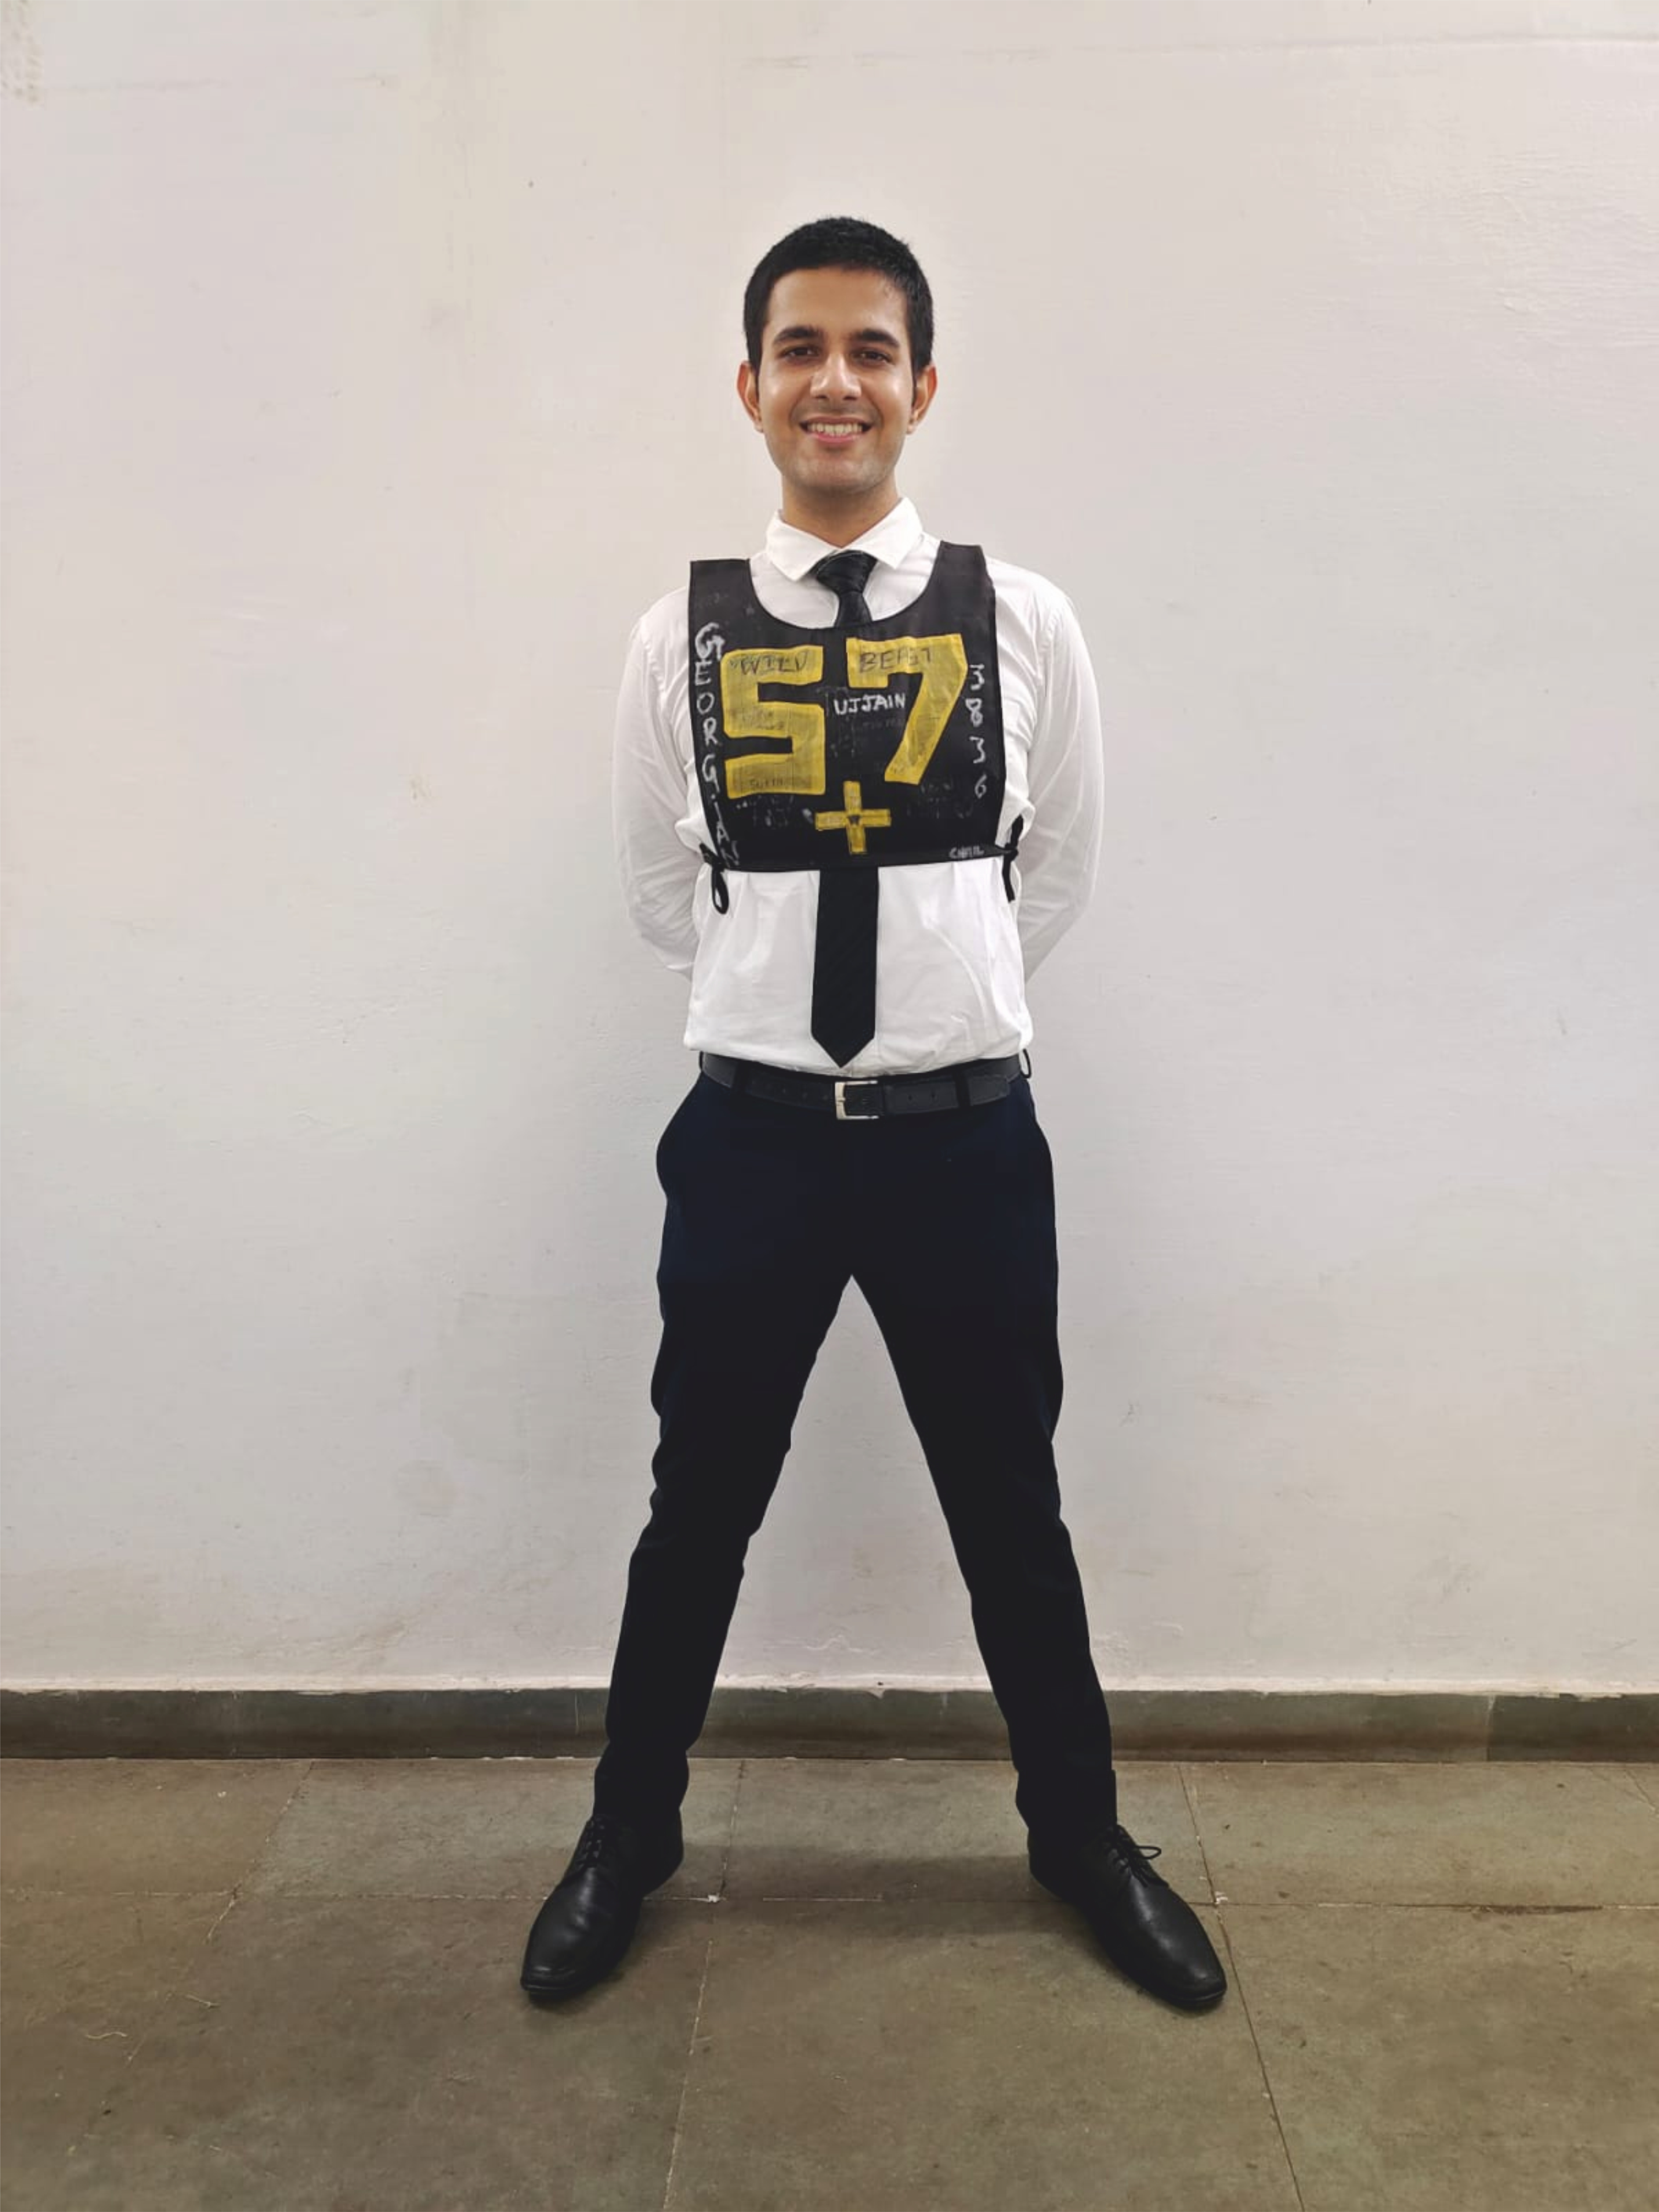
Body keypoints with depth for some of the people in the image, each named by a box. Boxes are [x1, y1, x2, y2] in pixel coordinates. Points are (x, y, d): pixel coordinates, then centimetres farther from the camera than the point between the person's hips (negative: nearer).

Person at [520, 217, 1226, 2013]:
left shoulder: (1024, 625, -2)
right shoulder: (680, 636, -1)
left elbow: (1060, 878, 9)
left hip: (967, 1135, 0)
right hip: (750, 1133, 1)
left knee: (1012, 1513, 16)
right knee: (700, 1509, 16)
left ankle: (1080, 1834, 43)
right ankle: (628, 1835, 42)